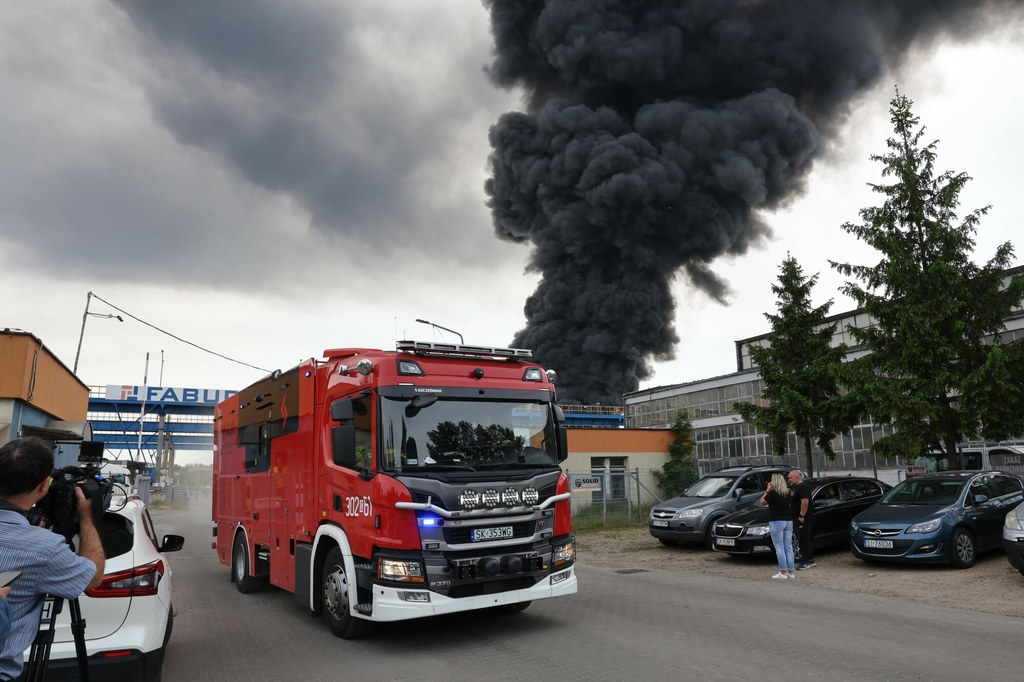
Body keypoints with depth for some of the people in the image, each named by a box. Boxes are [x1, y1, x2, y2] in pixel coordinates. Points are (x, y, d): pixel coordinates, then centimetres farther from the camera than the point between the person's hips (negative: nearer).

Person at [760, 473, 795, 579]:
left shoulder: (772, 493, -12)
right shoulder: (788, 492, 6)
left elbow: (762, 503, -1)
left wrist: (767, 490, 1)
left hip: (776, 522, -6)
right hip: (788, 521, 6)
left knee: (779, 547, -3)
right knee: (788, 546, 10)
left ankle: (783, 572, -5)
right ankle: (791, 572, 12)